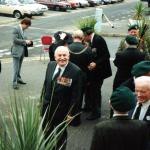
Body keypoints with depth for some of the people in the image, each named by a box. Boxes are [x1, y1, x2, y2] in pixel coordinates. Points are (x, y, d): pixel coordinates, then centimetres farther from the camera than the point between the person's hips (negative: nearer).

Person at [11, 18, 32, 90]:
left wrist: (27, 41, 4)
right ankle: (14, 82, 1)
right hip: (17, 51, -8)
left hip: (22, 51, 8)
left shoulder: (23, 29, 12)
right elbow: (15, 40, -19)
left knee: (19, 66, 19)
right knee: (16, 67, -4)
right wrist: (25, 41, -19)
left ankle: (18, 78, 31)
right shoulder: (16, 29, -13)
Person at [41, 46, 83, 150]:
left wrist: (71, 112, -16)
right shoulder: (50, 65, -4)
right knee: (46, 132, 23)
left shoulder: (76, 71, -21)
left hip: (62, 110, -5)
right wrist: (43, 100, 11)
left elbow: (76, 94, -17)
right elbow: (46, 84, 7)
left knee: (61, 133, 18)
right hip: (47, 106, 5)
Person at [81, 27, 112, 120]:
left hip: (99, 70, -9)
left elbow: (106, 55, -22)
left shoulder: (99, 39, -19)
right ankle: (88, 106, 34)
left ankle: (96, 112, 11)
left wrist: (96, 63, -27)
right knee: (89, 87, 15)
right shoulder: (92, 40, 7)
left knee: (95, 90, -3)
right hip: (93, 68, 9)